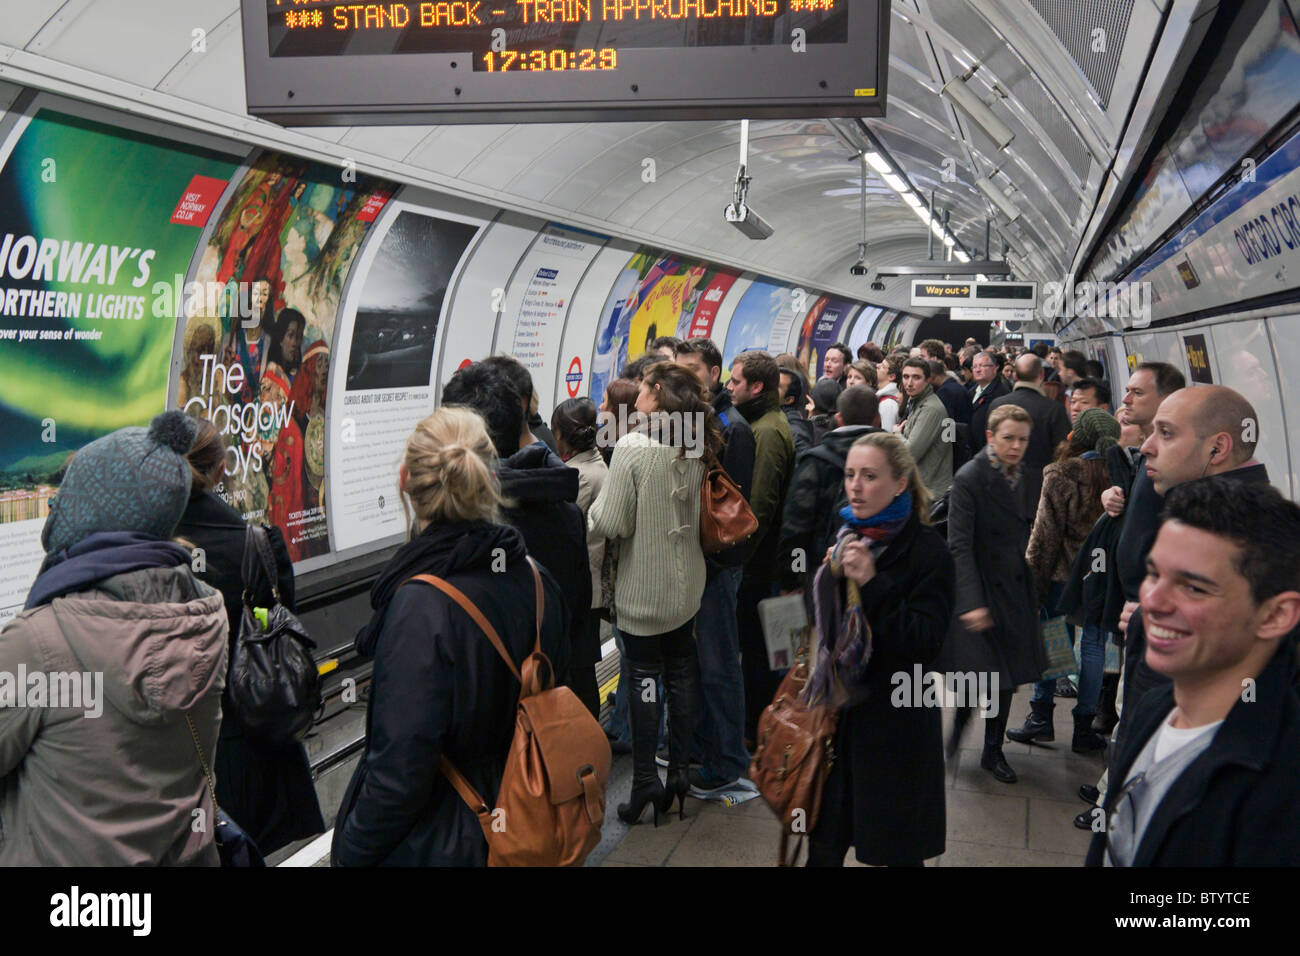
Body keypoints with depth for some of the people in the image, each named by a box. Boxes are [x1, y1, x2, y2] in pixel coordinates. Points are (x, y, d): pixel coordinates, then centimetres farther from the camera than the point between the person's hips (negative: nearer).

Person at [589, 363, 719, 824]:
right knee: (681, 672, 14)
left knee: (643, 677, 4)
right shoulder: (698, 447, 1)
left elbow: (612, 524, -18)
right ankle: (679, 770, 22)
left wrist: (594, 510, 0)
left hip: (642, 588, -6)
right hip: (687, 583, 6)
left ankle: (646, 781, 9)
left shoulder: (634, 446, -18)